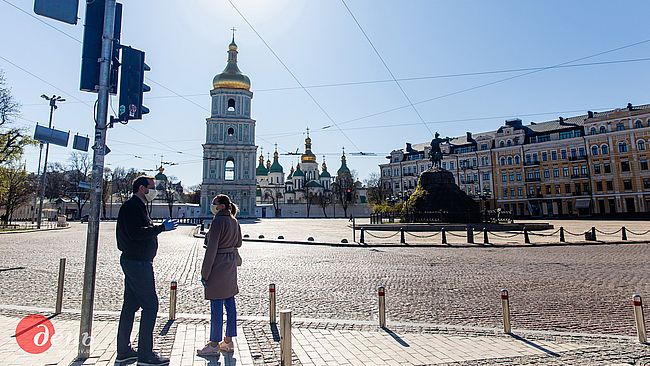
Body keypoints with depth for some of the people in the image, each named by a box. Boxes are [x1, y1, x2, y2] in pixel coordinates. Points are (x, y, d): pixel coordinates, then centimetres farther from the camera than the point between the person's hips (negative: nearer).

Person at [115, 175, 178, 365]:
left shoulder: (136, 206, 17)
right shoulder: (132, 206, -15)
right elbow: (136, 233, -25)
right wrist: (161, 228, -22)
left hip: (134, 261, 11)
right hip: (138, 262, -11)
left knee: (130, 305, 15)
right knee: (150, 305, -5)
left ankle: (124, 351, 25)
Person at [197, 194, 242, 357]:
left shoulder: (218, 221, -16)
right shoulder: (234, 222, 8)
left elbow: (211, 249, -18)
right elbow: (238, 243, 19)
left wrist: (204, 273, -14)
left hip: (218, 265, -8)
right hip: (231, 264, 9)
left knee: (216, 306, 1)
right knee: (230, 303, 13)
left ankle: (214, 345, 13)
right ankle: (228, 341, 24)